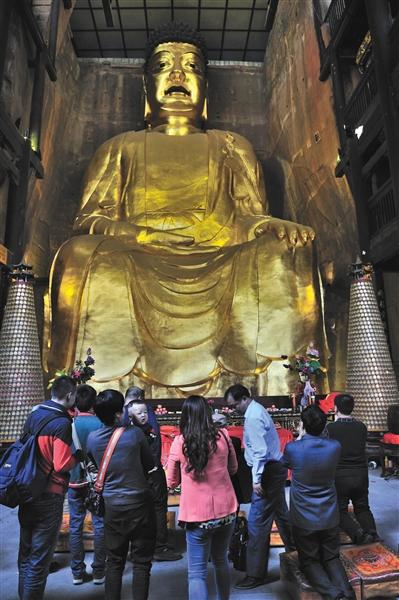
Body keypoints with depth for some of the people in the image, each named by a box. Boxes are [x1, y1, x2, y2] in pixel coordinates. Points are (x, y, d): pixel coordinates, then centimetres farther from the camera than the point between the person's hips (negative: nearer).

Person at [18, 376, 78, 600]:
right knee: (40, 557, 7)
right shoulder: (62, 423, -20)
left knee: (26, 552, 21)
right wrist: (78, 456, -6)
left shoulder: (34, 415, 3)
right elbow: (62, 465, -22)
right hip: (49, 496, -8)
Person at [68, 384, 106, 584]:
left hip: (75, 481, 2)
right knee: (99, 525, 9)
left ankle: (77, 572, 21)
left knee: (75, 526, 12)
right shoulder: (100, 424, -13)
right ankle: (98, 572, 17)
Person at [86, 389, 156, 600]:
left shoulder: (92, 438, -7)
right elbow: (150, 465, -2)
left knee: (114, 562, 18)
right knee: (141, 562, 11)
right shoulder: (134, 434, -16)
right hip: (140, 503, -3)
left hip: (112, 505, 3)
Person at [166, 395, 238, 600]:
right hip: (226, 511, 3)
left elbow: (171, 482, 0)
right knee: (221, 561, 25)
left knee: (197, 573, 9)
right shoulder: (222, 436, -7)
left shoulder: (179, 442, -12)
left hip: (198, 515, -3)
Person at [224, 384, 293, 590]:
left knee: (257, 523, -1)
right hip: (275, 467, 10)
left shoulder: (253, 417, -21)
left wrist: (257, 479, -22)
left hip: (268, 471, -10)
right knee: (280, 513, 25)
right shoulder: (257, 409, 8)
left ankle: (256, 574, 10)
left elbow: (260, 451, -25)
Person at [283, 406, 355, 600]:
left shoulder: (292, 448, -20)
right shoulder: (335, 447, -13)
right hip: (329, 517, 3)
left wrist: (300, 437, 12)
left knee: (310, 561, 12)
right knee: (331, 558, 18)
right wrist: (310, 436, 17)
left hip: (304, 519, -3)